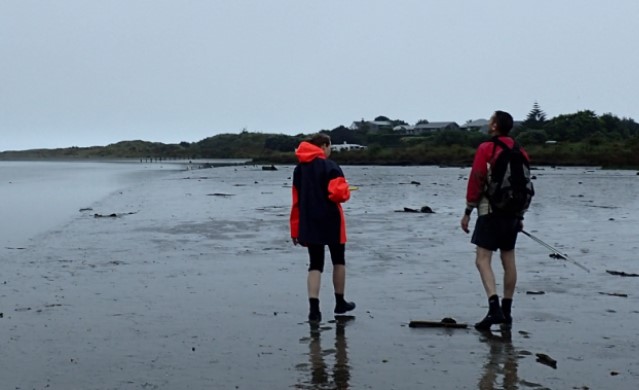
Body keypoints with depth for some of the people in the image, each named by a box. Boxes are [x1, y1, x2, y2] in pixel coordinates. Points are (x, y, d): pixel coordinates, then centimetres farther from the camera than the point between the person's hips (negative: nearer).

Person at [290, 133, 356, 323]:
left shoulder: (299, 168, 8)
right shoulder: (330, 166, -10)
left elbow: (296, 201, 9)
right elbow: (338, 193, -20)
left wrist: (295, 229, 12)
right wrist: (346, 190, 5)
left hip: (309, 224, 4)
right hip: (330, 222, -4)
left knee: (315, 265, 6)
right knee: (338, 261, 16)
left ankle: (314, 309, -7)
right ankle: (340, 303, 26)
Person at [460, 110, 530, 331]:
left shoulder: (486, 149, -8)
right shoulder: (520, 153, 12)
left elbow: (476, 181, -11)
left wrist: (468, 211, -5)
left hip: (490, 211, -7)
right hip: (512, 213, 7)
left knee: (482, 259, -8)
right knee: (508, 260, 12)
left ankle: (494, 307, -24)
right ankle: (506, 312, 17)